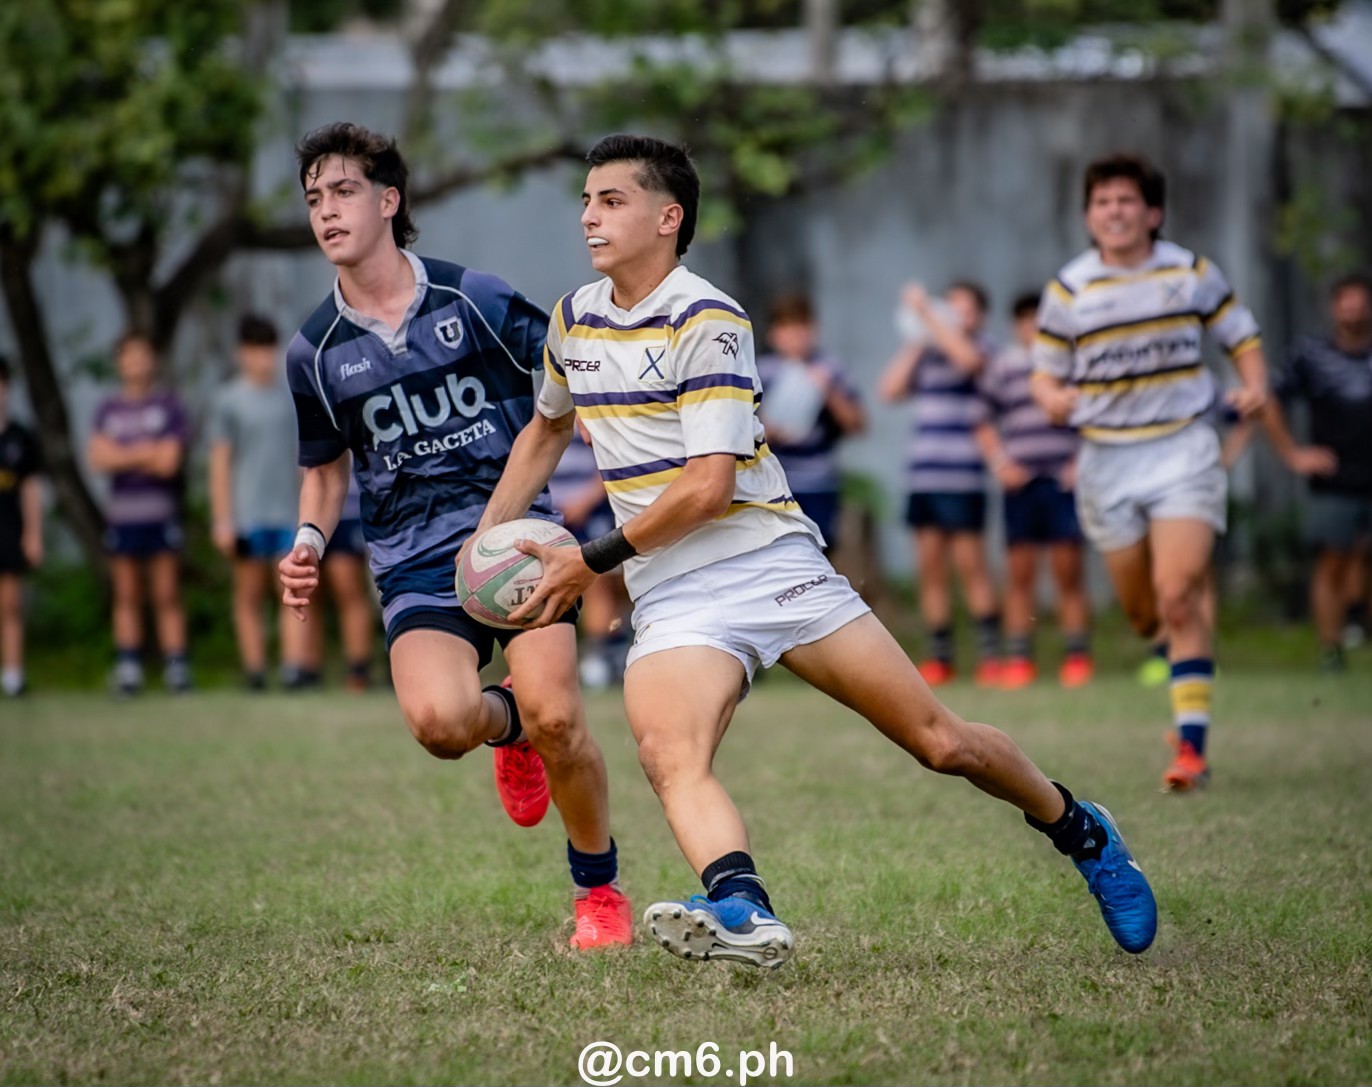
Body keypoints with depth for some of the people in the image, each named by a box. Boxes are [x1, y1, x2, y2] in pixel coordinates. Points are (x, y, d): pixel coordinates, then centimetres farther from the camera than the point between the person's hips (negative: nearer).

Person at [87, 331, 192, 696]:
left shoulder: (169, 405, 3)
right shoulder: (108, 410, 12)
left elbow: (169, 461, -6)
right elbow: (98, 457, 1)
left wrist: (122, 456, -3)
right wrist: (144, 453, -7)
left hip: (161, 512, -3)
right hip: (121, 512, 3)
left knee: (167, 595, -5)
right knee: (126, 597, 4)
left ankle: (176, 666, -5)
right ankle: (127, 669, 5)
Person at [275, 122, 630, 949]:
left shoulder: (474, 299, 0)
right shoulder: (316, 352, 7)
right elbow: (327, 468, 21)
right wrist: (310, 543, 2)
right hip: (415, 561, 1)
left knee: (555, 718, -18)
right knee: (439, 719, -25)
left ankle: (600, 888, 8)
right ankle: (505, 724, 14)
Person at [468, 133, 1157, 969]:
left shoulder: (707, 320, -12)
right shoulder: (574, 319, 11)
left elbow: (707, 485, -17)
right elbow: (547, 429, 31)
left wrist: (591, 562, -13)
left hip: (771, 563, -5)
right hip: (672, 599, 5)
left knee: (940, 742, -1)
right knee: (671, 759, -28)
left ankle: (1082, 835, 24)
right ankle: (743, 912, -49)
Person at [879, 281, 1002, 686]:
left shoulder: (982, 348, 2)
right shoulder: (927, 354, 18)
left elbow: (966, 356, -21)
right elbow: (890, 389, 8)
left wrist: (925, 312, -16)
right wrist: (916, 343, 4)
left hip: (962, 478, -6)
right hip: (923, 476, 6)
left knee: (970, 562, -6)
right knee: (930, 566, 5)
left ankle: (990, 652, -1)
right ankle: (939, 656, 9)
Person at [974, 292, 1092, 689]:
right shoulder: (1002, 366, 10)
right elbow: (985, 424, 15)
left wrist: (1083, 462, -3)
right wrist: (1001, 463, 1)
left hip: (1064, 478, -2)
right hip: (1020, 481, 2)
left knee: (1068, 568, -4)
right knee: (1019, 570, 1)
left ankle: (1077, 655, 1)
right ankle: (1018, 658, 5)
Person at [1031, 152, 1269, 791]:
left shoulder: (1193, 275, 1)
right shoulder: (1068, 291, 0)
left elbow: (1242, 336, 12)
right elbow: (1045, 374, 6)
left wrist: (1255, 386, -7)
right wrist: (1052, 398, -17)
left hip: (1182, 450, -2)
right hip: (1107, 462, 2)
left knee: (1177, 597, -17)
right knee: (1143, 612, 7)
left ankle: (1191, 744, -15)